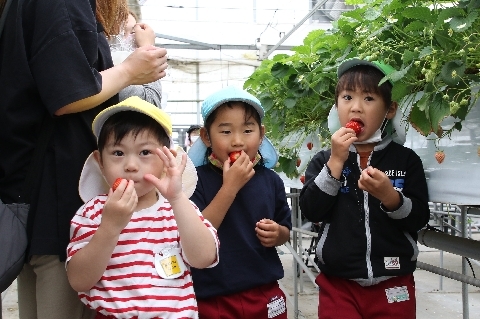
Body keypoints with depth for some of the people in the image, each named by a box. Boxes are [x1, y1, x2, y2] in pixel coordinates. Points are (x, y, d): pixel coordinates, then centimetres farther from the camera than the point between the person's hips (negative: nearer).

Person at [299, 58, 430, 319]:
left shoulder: (406, 159, 1)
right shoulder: (324, 160, 2)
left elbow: (419, 219, -2)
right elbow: (311, 211, -9)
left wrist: (390, 196, -20)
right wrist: (336, 161, -15)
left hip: (393, 284, 1)